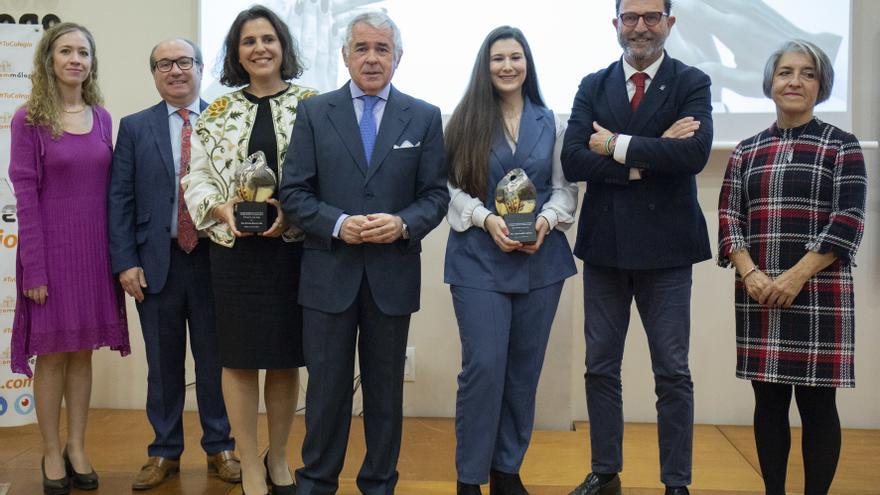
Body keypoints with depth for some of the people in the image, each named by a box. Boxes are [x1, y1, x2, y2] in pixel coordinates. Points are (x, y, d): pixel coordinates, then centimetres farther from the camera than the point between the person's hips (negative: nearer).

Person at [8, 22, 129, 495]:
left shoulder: (101, 118, 7)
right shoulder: (29, 119, -5)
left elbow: (107, 187, 9)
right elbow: (25, 193, -9)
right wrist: (34, 268, -14)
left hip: (95, 249, 4)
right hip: (52, 248, -4)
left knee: (83, 350, 10)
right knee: (53, 353, 6)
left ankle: (77, 448, 22)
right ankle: (51, 453, 19)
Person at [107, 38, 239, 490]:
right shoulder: (134, 128, 6)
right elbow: (120, 199, 3)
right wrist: (125, 263, -5)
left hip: (214, 260, 0)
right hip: (156, 262, 1)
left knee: (215, 360, 9)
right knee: (163, 364, 10)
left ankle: (219, 448, 23)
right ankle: (165, 452, 24)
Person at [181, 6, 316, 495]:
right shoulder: (218, 112, 8)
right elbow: (196, 179, 7)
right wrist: (220, 208, -13)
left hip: (294, 246, -1)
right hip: (235, 248, 1)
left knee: (287, 358, 9)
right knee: (240, 358, 5)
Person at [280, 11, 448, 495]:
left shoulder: (424, 117, 4)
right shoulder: (314, 112, 4)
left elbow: (436, 195, 3)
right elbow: (294, 191, 0)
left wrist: (404, 223, -16)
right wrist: (337, 224, -16)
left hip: (393, 274, 1)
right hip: (329, 273, 0)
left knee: (386, 388, 11)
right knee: (326, 387, 8)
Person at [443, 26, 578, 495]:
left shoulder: (551, 124, 9)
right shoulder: (465, 121, 3)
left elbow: (565, 187, 8)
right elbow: (452, 188, -1)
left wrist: (546, 220, -11)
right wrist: (487, 220, -16)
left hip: (540, 259, 3)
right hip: (479, 258, -3)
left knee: (525, 367, 8)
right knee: (483, 365, -8)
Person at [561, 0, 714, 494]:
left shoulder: (692, 83, -1)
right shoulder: (593, 86, 7)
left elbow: (695, 152, -18)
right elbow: (573, 159, -7)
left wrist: (618, 147, -13)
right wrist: (648, 159, -15)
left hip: (664, 247, -3)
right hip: (604, 245, 3)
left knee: (673, 373, 4)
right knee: (601, 367, 11)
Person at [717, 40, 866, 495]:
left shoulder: (842, 146, 3)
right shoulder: (746, 151, 11)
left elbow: (847, 223, -5)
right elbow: (728, 218, 5)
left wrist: (795, 278, -15)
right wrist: (750, 274, -11)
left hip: (820, 295, -3)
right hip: (758, 297, 3)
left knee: (817, 405, 2)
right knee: (769, 402, 8)